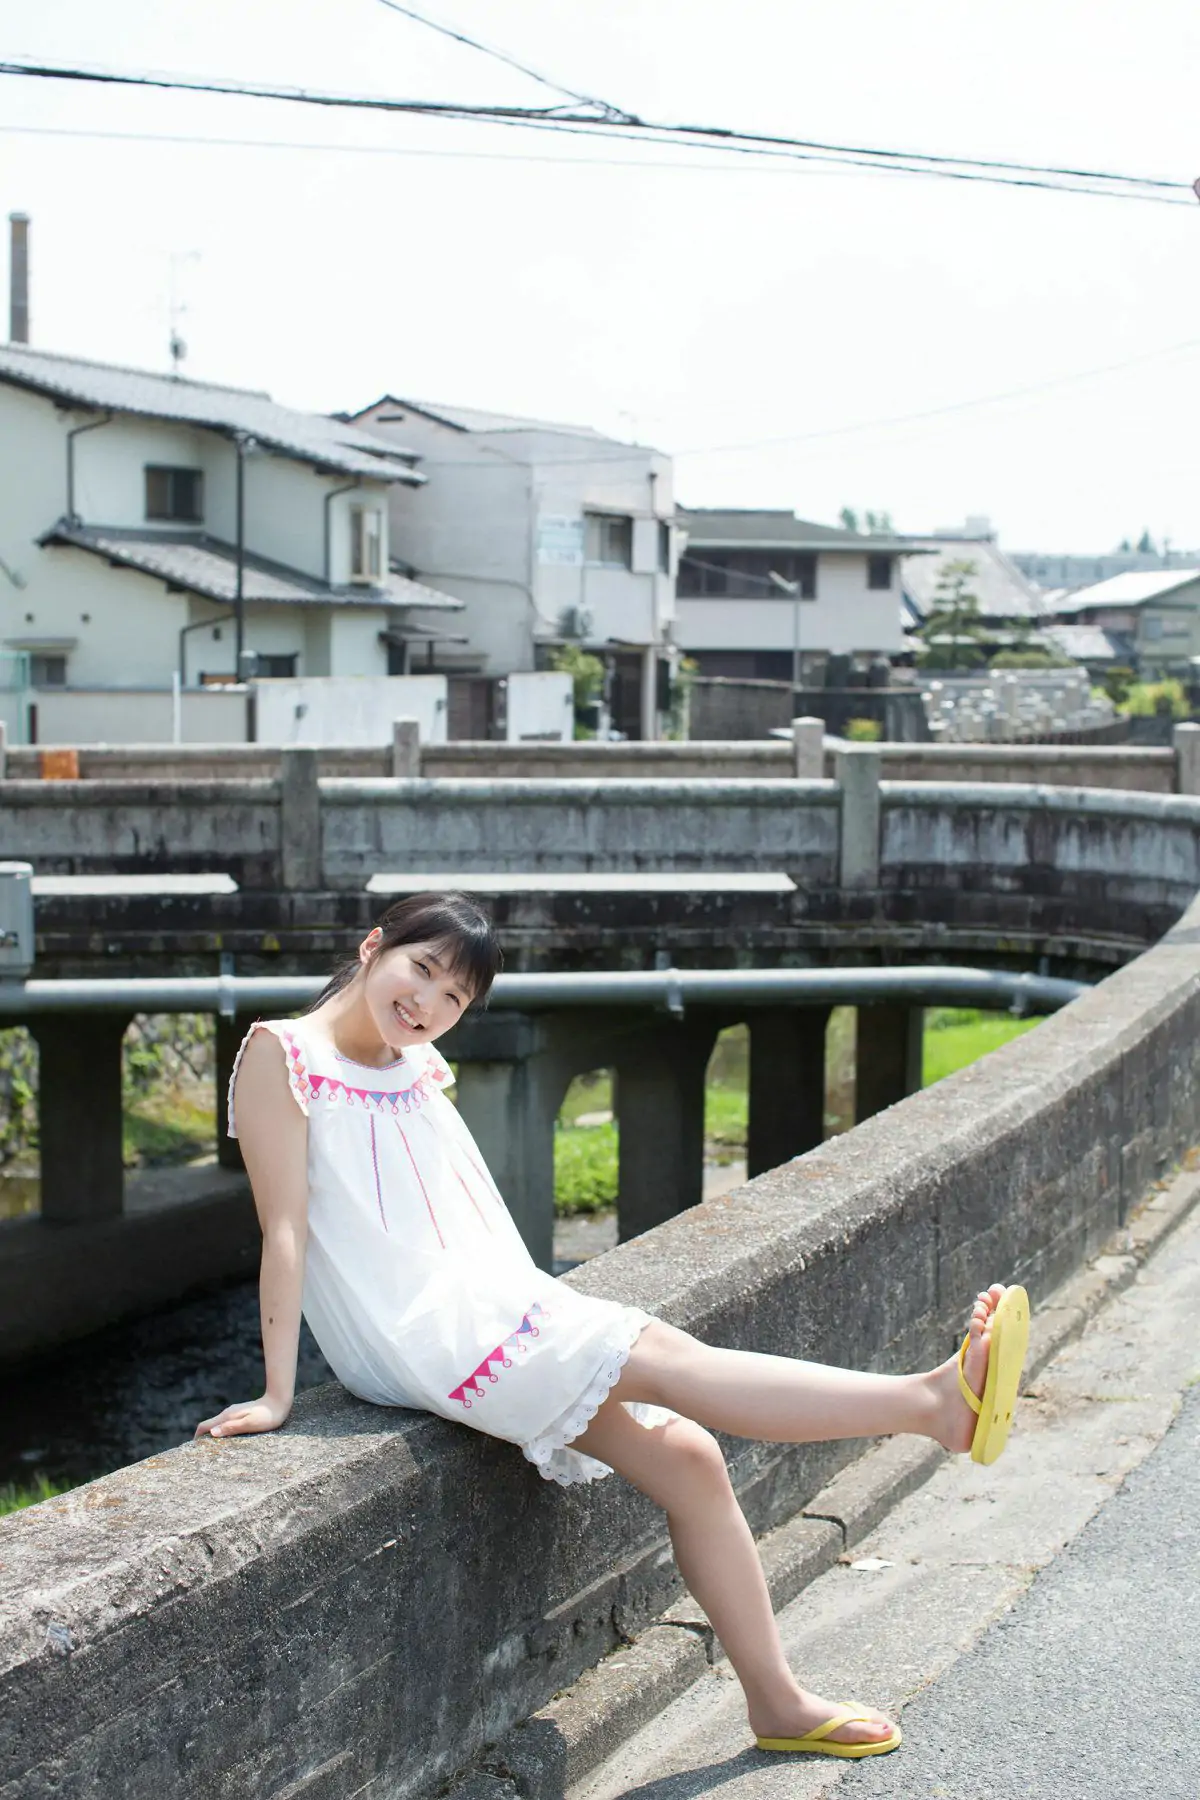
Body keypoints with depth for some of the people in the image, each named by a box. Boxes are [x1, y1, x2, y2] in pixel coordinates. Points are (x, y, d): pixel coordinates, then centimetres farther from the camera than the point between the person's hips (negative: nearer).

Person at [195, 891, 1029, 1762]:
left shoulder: (419, 1068, 15)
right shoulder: (281, 1054, -7)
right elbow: (286, 1228, -12)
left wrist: (545, 1303, 10)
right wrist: (278, 1395, -14)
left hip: (497, 1309, 8)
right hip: (419, 1336, -8)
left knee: (687, 1454, -4)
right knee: (665, 1356, -20)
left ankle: (779, 1703, 7)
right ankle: (936, 1402, -26)